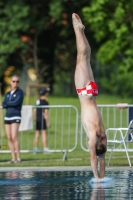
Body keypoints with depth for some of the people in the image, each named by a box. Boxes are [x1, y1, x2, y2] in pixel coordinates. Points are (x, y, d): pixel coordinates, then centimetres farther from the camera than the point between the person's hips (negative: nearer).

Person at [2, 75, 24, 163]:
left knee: (14, 137, -17)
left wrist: (7, 103, -2)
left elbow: (16, 103, -17)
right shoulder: (8, 93, 15)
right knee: (9, 138, 2)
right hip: (8, 117, 6)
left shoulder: (20, 92, -3)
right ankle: (13, 158, 5)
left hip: (16, 117, -6)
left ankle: (18, 158, -14)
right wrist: (11, 104, -12)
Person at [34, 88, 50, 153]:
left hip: (37, 119, 7)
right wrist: (47, 122, -11)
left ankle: (35, 148, 9)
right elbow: (46, 113, -13)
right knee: (44, 133, -6)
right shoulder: (45, 102, -10)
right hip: (43, 119, -7)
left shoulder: (37, 101, 12)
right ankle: (45, 148, -9)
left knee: (37, 134, 8)